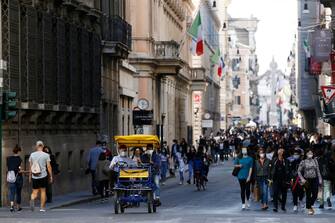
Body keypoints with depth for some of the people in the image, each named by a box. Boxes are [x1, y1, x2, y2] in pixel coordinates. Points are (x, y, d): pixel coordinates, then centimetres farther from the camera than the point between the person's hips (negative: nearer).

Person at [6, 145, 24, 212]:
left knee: (12, 192, -4)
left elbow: (7, 169, 9)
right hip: (18, 177, -2)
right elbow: (19, 170, -15)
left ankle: (12, 205, -27)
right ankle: (18, 207, 22)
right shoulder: (19, 159, -10)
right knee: (18, 192, 12)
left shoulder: (9, 159, 3)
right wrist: (21, 171, 5)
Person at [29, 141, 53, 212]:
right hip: (43, 176, -2)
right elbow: (48, 167, -4)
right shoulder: (46, 155, -4)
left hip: (34, 176, 2)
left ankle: (32, 199, -26)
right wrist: (51, 176, 3)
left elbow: (30, 166, 6)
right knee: (43, 191, 11)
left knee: (35, 192, 7)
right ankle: (42, 207, 11)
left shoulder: (32, 155, 3)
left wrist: (30, 176, 15)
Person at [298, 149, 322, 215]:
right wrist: (302, 179, -12)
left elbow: (318, 171, 10)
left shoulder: (315, 161, 8)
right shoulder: (303, 162, -1)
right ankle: (309, 209, 12)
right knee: (308, 195, 0)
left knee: (315, 195, -3)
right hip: (307, 180, -3)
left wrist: (320, 180, 4)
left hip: (314, 180, 3)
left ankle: (310, 205, 23)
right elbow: (299, 171, 1)